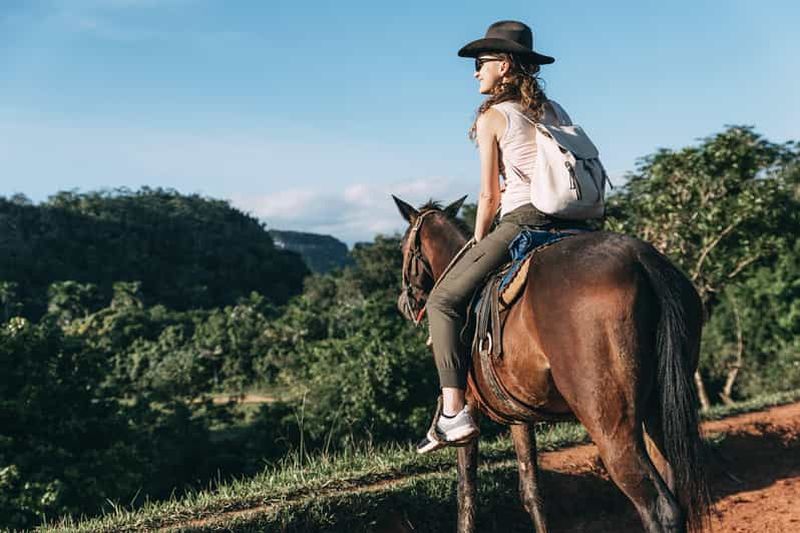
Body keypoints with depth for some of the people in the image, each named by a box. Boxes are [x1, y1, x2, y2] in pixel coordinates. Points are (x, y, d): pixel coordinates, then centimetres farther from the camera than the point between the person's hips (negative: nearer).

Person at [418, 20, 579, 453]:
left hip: (520, 222, -7)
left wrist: (478, 245, 11)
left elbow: (490, 196, -1)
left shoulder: (492, 117, 0)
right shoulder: (557, 112, 18)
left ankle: (453, 413, -12)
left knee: (444, 300, 0)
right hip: (566, 223, 7)